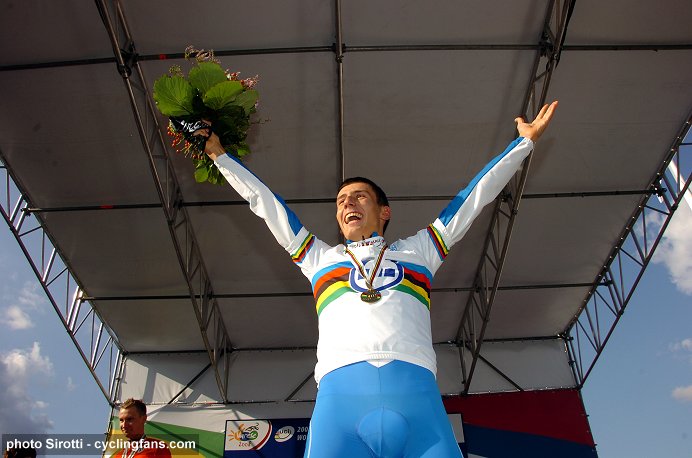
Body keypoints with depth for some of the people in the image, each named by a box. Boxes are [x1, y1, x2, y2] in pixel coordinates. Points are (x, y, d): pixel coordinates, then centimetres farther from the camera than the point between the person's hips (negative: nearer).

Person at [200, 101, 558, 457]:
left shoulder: (418, 250, 28)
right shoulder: (320, 257, 29)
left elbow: (474, 194, 32)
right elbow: (263, 201, 35)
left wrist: (526, 141, 37)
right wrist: (220, 155, 41)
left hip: (416, 392, 0)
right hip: (339, 394, 1)